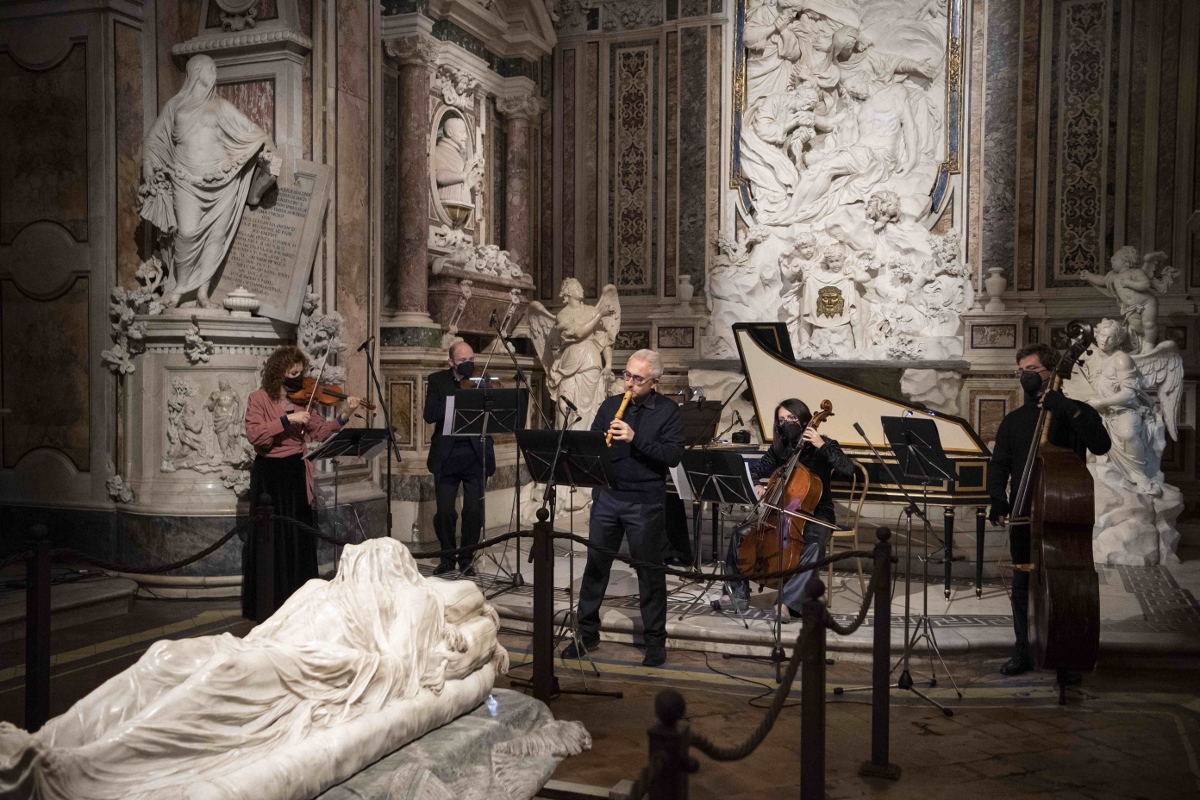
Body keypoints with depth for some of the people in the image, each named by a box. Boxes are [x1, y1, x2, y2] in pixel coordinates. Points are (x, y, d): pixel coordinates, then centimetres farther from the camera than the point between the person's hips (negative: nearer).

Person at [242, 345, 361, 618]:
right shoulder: (259, 398, -7)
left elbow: (319, 432, 3)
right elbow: (254, 435, -20)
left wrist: (342, 417, -11)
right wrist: (287, 420, -25)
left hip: (297, 473, 5)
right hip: (270, 475, -5)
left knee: (301, 538, 10)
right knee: (272, 539, 0)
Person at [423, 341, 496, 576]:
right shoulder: (437, 381, 2)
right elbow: (430, 415, -10)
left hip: (476, 455, 1)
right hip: (446, 456, 0)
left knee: (473, 511, 0)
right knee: (445, 511, 4)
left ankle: (466, 559, 16)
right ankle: (447, 556, 23)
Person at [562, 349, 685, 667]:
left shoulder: (668, 411, -1)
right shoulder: (610, 405, 10)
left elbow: (673, 455, -12)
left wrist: (635, 440, -21)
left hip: (645, 502, -4)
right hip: (607, 497, 4)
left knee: (650, 572, 5)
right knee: (595, 566, 8)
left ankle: (655, 641, 17)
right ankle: (588, 632, 21)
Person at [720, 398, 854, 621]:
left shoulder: (823, 445, -6)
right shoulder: (779, 448, 7)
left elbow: (849, 471, -21)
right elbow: (755, 471, 12)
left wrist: (822, 446, -27)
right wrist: (754, 486, -11)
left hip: (816, 513, -5)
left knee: (814, 544, -38)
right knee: (740, 533, -14)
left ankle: (788, 601, -39)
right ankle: (738, 594, -3)